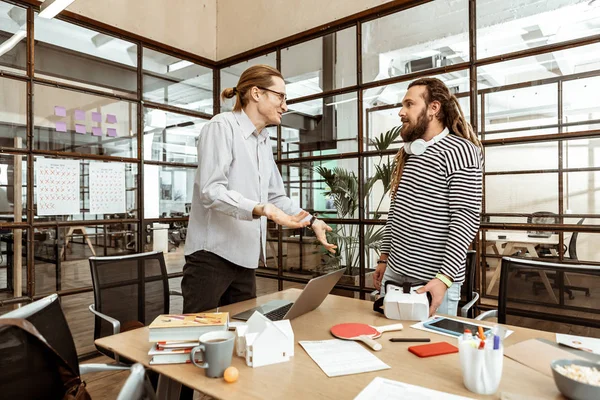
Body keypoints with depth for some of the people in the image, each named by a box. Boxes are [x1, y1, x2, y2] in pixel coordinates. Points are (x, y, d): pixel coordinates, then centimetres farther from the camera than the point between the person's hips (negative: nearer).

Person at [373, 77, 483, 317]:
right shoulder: (408, 152, 11)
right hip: (394, 272, 7)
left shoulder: (459, 150, -12)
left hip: (433, 280, -7)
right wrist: (384, 257, 15)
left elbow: (466, 219, -18)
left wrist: (444, 278, -22)